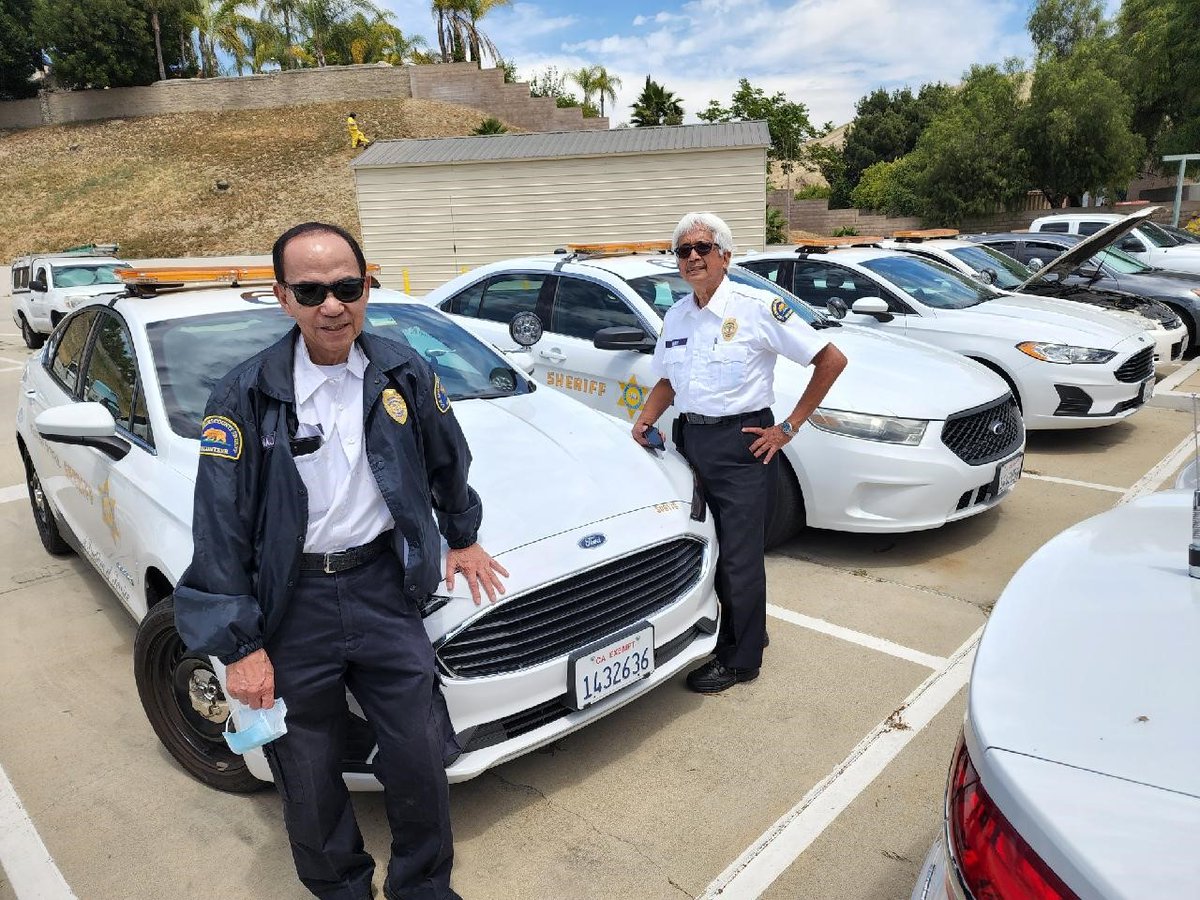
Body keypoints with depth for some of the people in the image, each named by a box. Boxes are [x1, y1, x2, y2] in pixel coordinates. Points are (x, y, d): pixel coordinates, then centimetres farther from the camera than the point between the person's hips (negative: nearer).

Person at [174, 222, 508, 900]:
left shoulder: (406, 374, -3)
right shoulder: (247, 397, -10)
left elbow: (448, 465, 15)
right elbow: (220, 532, -8)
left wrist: (463, 536, 23)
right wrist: (238, 646, -9)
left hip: (386, 588, 2)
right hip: (292, 608, -1)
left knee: (420, 760, 10)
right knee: (310, 780, 15)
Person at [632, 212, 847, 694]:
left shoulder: (757, 306, -11)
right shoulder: (676, 316, 10)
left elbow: (831, 360, -10)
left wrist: (789, 427, -11)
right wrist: (645, 419, 2)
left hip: (740, 445, -6)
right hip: (690, 441, 7)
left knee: (738, 557, 0)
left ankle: (739, 659, 18)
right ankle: (744, 631, 35)